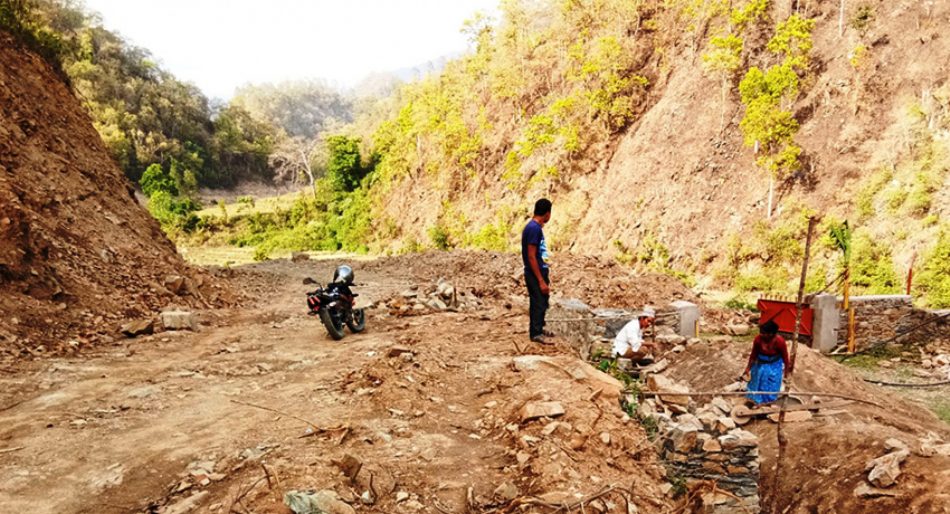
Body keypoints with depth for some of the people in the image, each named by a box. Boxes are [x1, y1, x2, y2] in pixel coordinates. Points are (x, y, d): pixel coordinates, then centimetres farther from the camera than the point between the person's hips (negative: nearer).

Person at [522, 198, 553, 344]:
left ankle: (539, 329, 32)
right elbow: (531, 257, -23)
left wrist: (545, 276, 22)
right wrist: (541, 281, -22)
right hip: (535, 274, -10)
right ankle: (535, 333, 10)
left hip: (540, 272, 10)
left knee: (543, 302, 19)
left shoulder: (536, 227, 10)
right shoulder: (534, 228, -20)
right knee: (538, 303, -1)